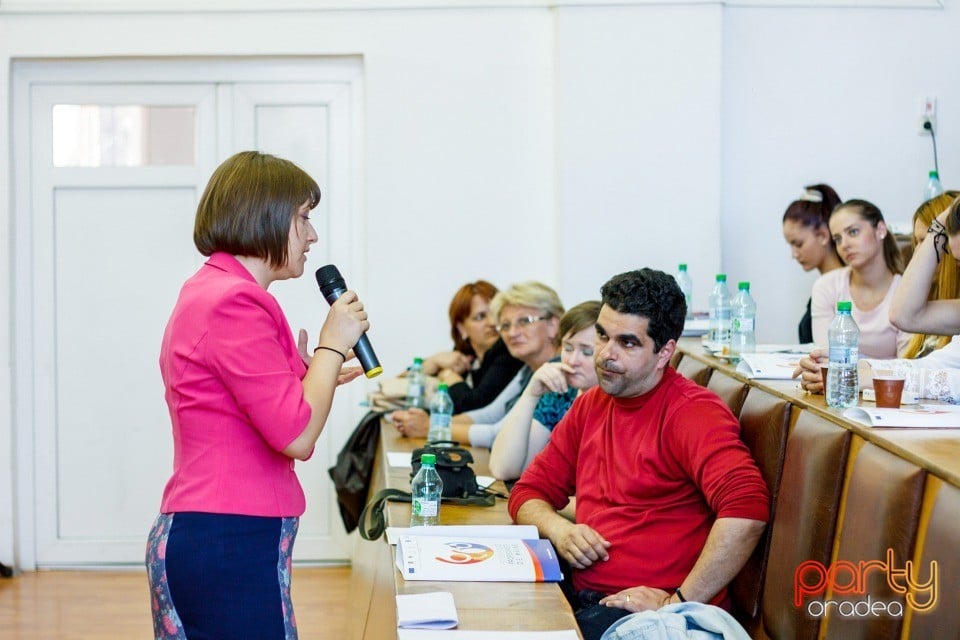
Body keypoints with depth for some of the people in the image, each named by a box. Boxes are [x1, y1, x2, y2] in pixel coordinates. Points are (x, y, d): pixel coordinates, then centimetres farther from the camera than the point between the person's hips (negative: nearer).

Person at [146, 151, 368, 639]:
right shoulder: (236, 302, -17)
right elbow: (297, 436, -19)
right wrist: (333, 345, -8)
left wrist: (313, 373, 16)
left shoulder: (209, 289, 16)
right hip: (229, 544, -11)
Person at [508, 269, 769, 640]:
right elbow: (530, 491, 20)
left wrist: (679, 602, -22)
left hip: (650, 607, -7)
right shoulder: (589, 406, 14)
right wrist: (558, 529, -4)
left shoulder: (692, 411, -12)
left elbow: (747, 508, -27)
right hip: (583, 596, 7)